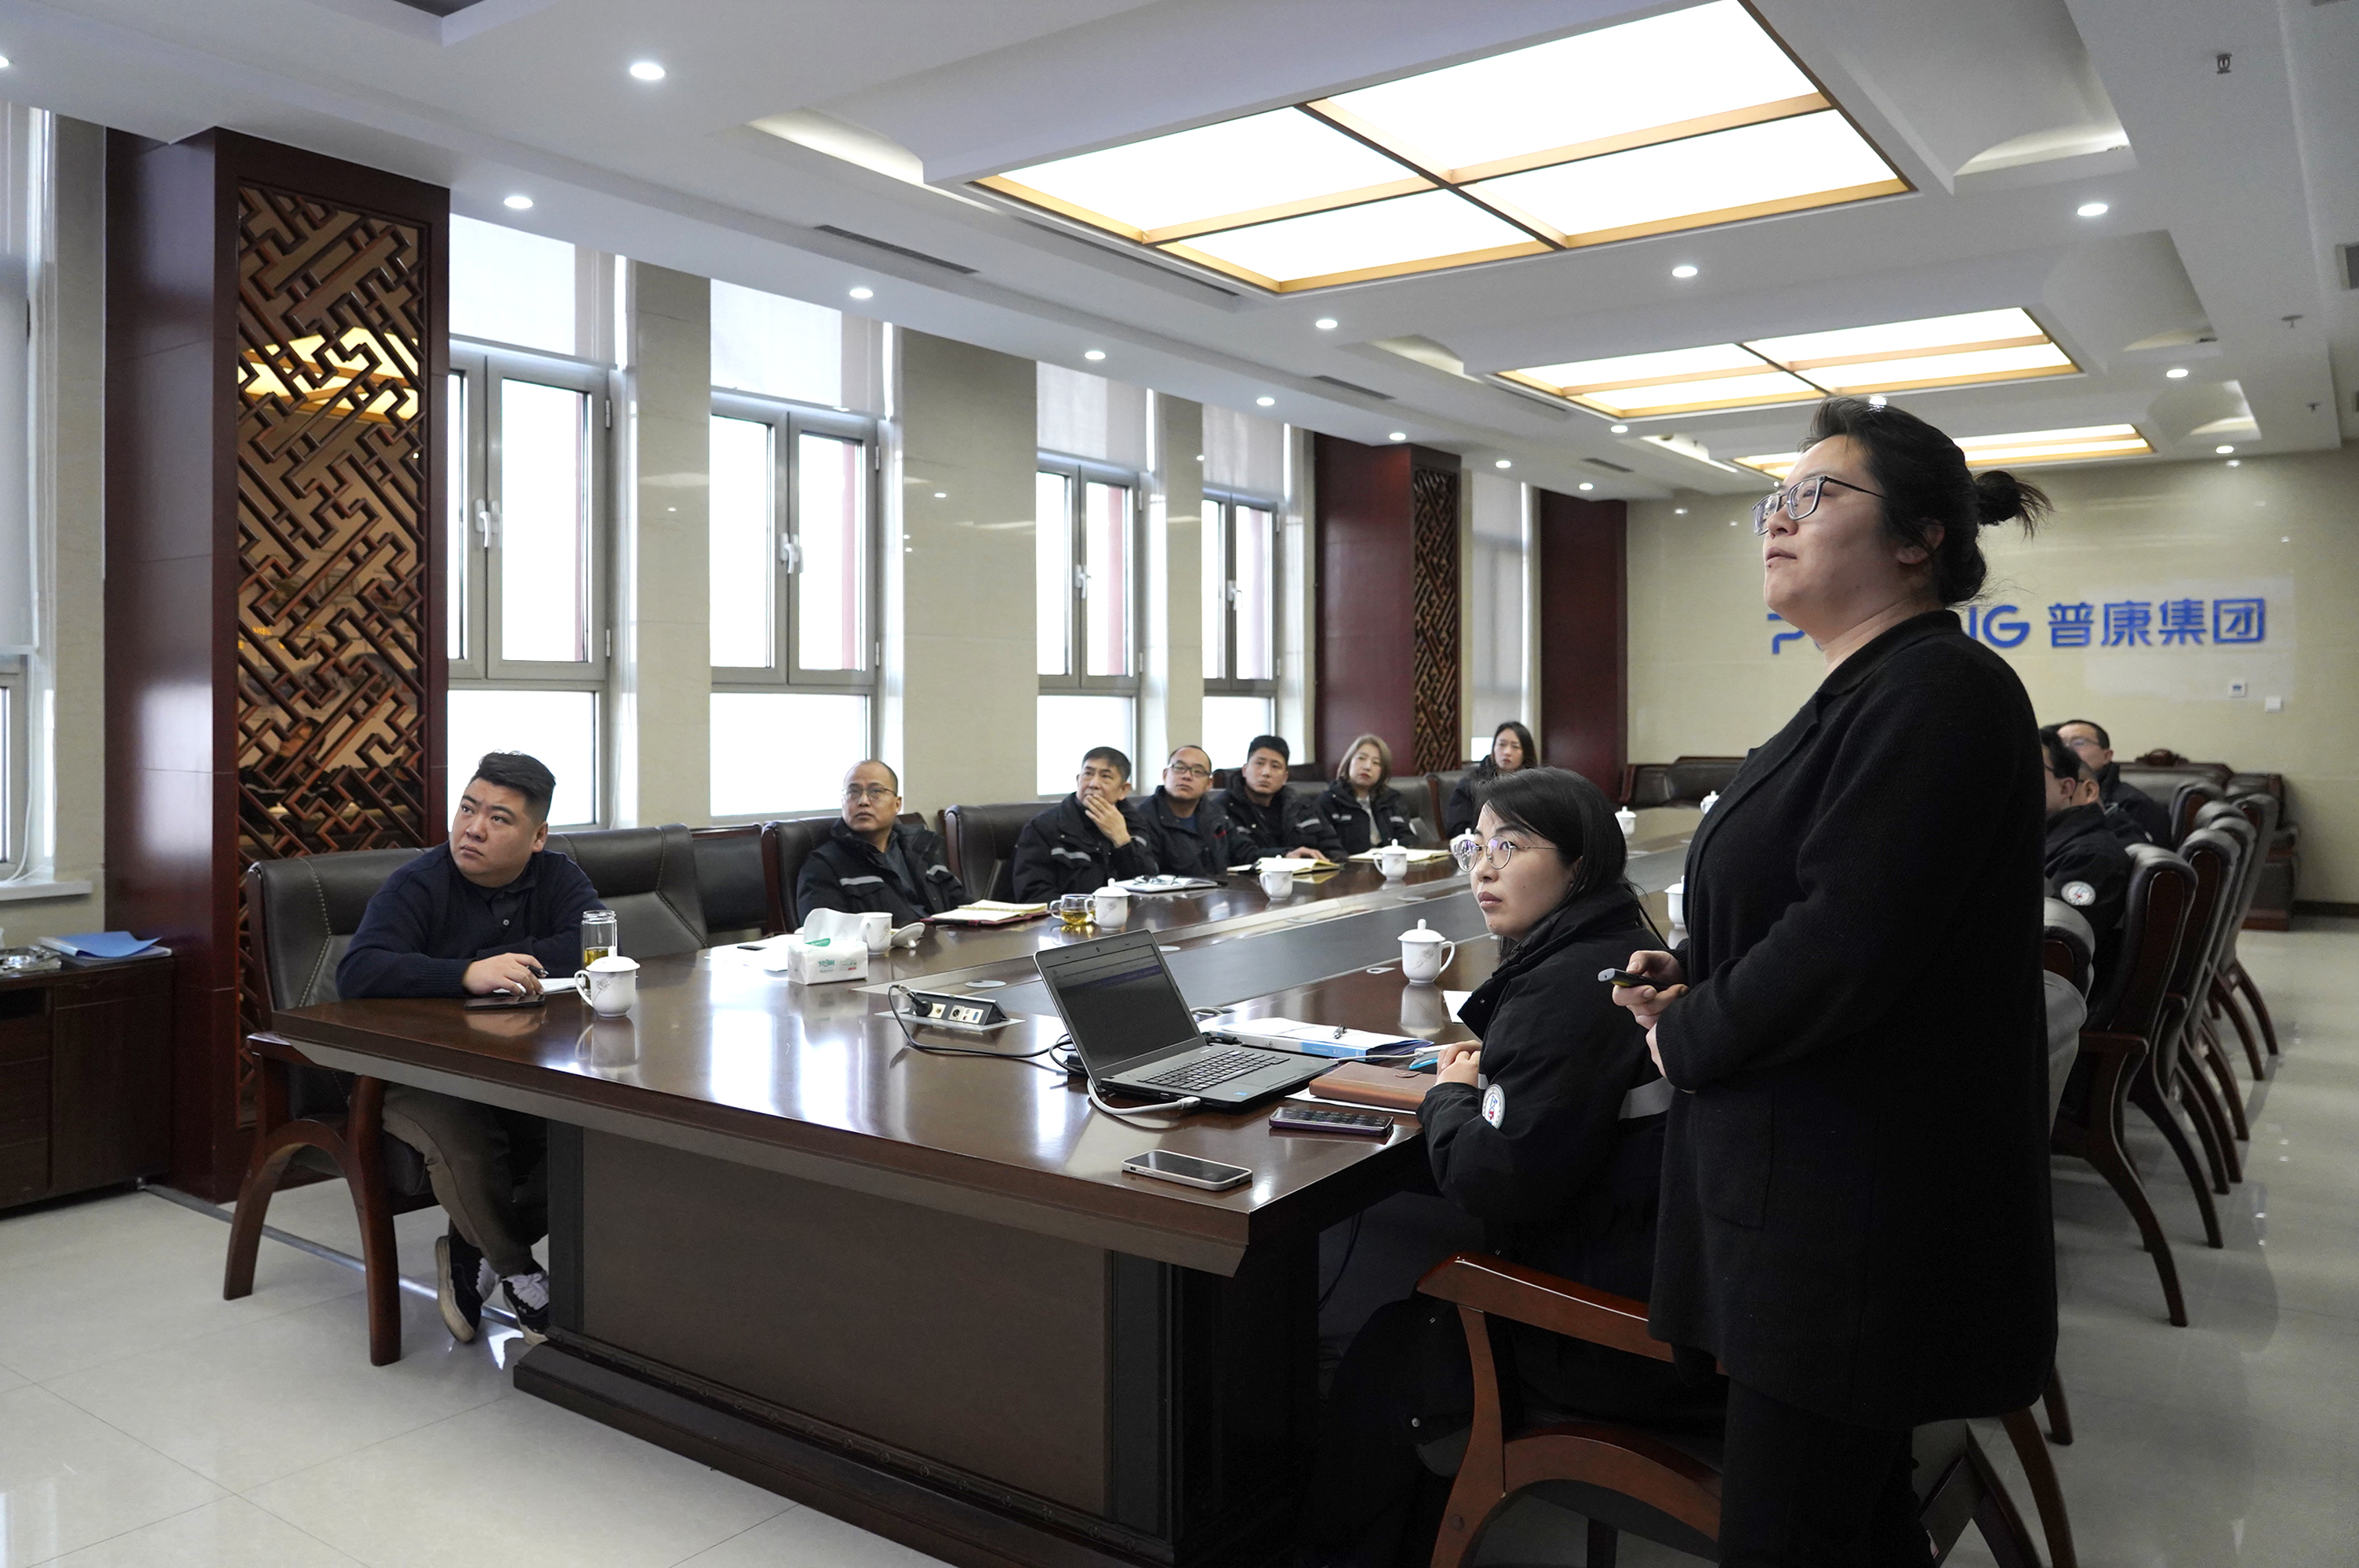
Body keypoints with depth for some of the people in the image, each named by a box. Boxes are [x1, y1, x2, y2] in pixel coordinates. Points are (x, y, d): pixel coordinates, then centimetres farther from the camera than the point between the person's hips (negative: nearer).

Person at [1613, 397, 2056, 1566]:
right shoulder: (1861, 694, 13)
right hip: (1814, 1194, 10)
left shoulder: (1937, 693, -18)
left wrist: (1686, 1036, -11)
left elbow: (1846, 943, -26)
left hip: (1862, 1216, -10)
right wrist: (1692, 981, 3)